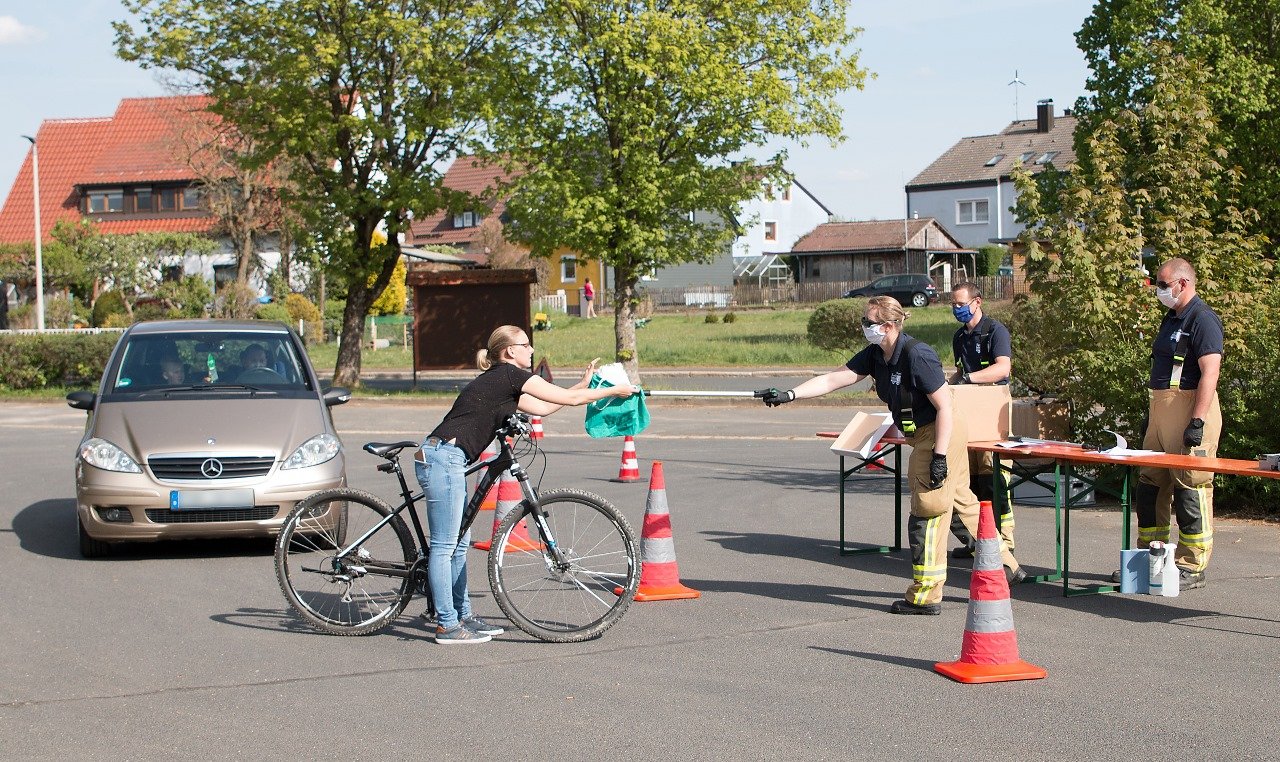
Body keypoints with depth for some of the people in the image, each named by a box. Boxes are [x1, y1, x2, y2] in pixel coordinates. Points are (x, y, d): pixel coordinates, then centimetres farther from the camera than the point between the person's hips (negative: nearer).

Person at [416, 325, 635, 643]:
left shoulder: (500, 383, 20)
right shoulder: (511, 375, -6)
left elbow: (542, 408, 29)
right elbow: (568, 398, -3)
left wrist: (584, 383, 32)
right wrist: (615, 390, 8)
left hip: (445, 459, 10)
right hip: (444, 458, -10)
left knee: (459, 542, 15)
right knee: (444, 545, -5)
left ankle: (463, 616, 23)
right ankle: (447, 626, -1)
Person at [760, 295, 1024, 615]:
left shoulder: (917, 355, -25)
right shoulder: (875, 355, 1)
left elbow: (944, 406, -23)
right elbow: (833, 380, 0)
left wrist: (939, 455, -24)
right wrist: (788, 395, -10)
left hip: (942, 433, -9)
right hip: (923, 435, 9)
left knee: (927, 511, -4)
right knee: (963, 500, 18)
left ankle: (925, 595, 5)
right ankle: (1006, 565, 30)